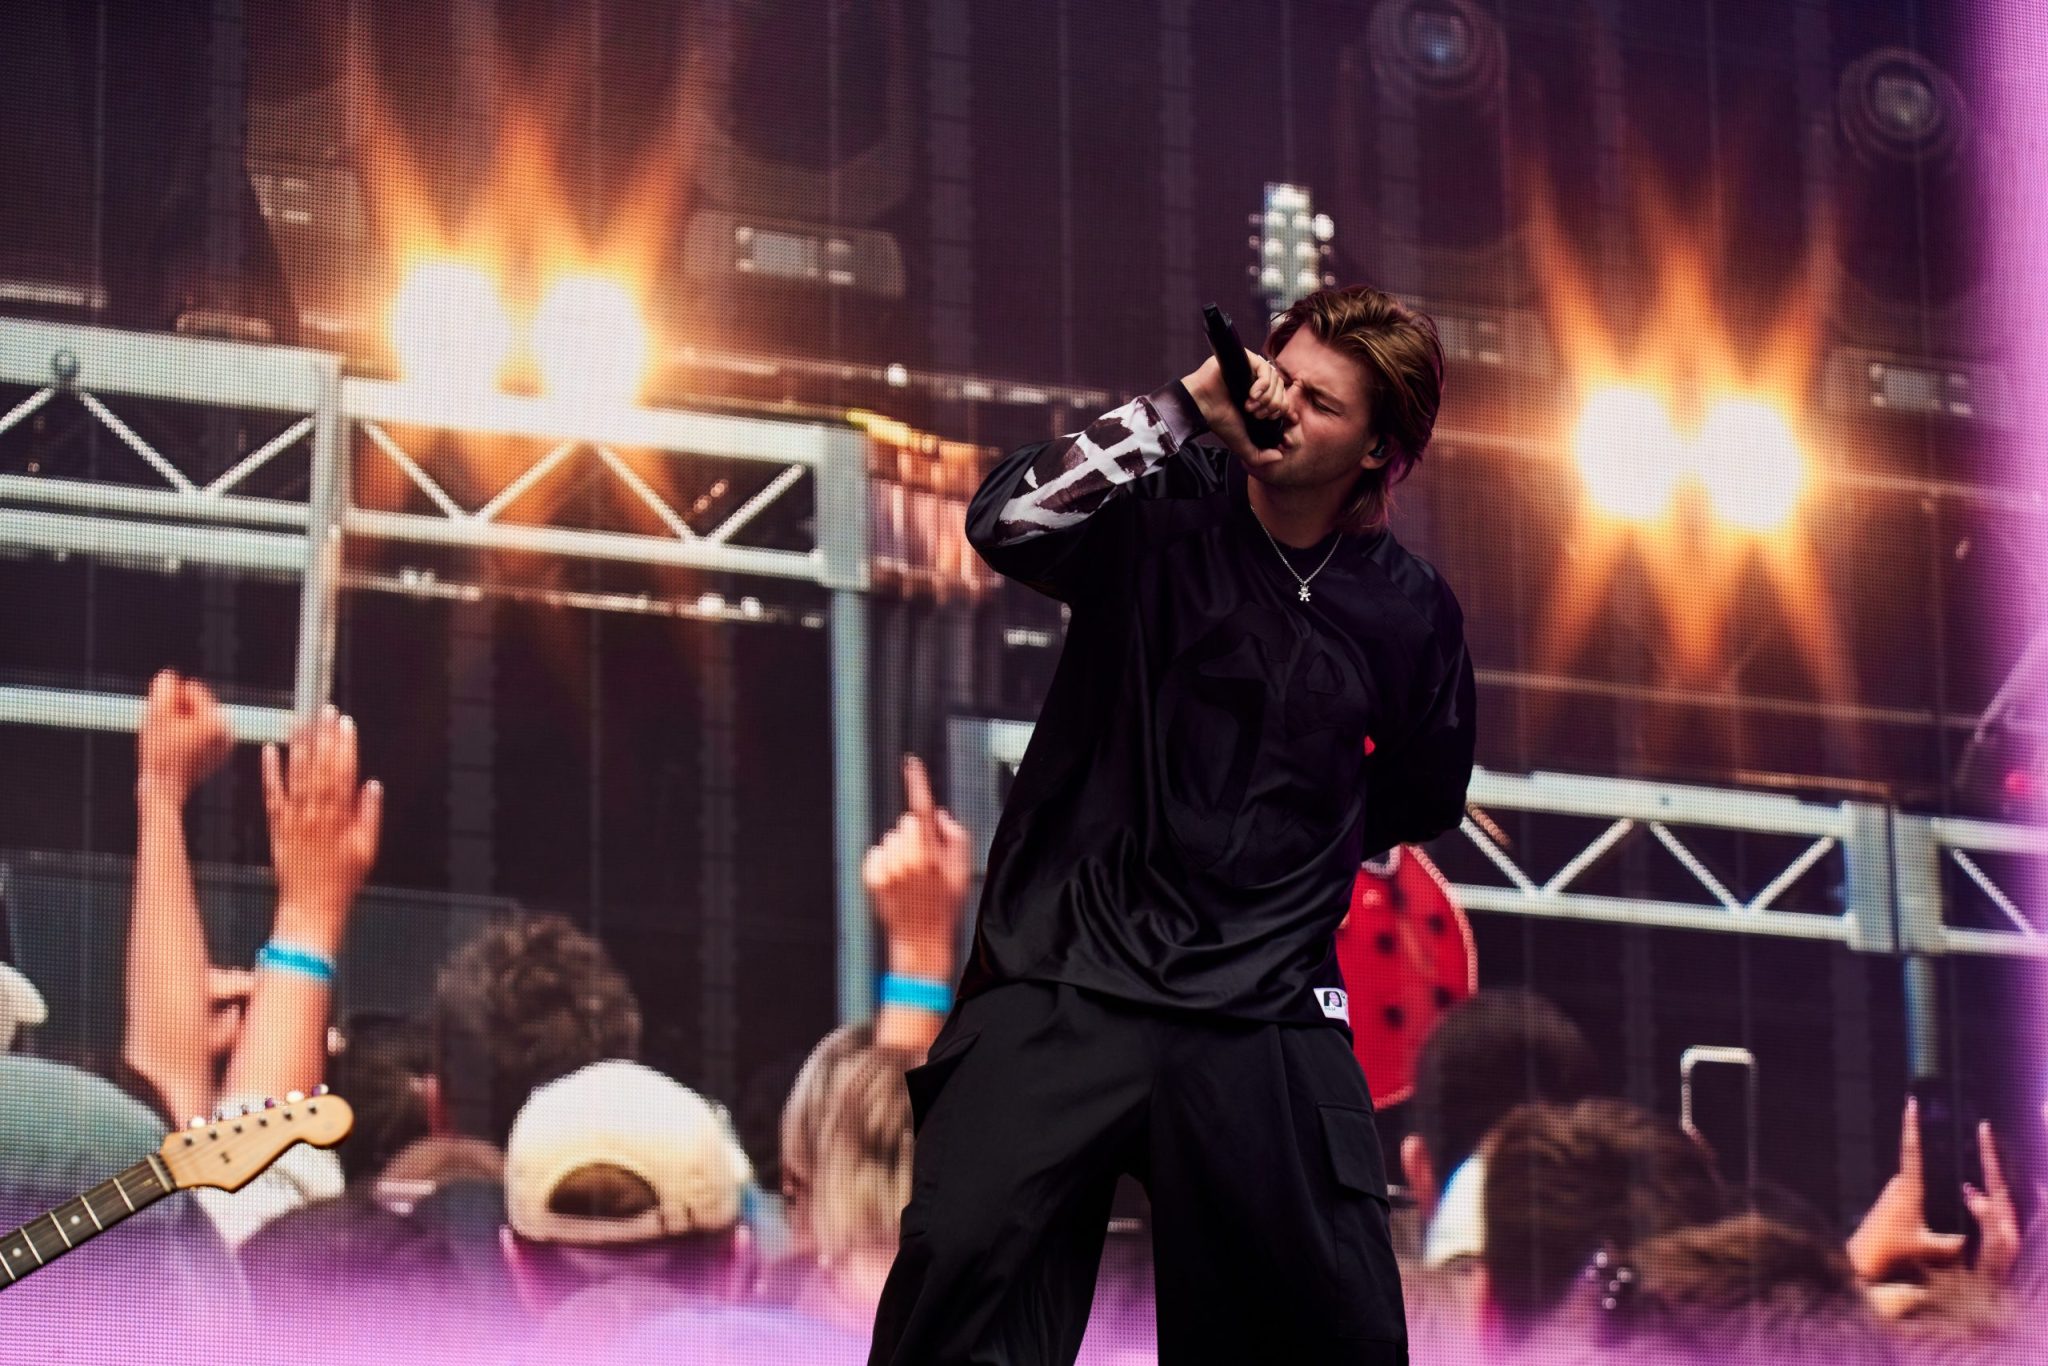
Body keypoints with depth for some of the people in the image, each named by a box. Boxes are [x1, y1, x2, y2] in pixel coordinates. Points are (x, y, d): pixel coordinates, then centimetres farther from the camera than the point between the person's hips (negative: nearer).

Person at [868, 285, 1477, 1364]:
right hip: (1067, 981, -2)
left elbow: (1423, 797, 23)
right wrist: (1183, 409, -19)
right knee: (962, 1257, -21)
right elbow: (1006, 524, -20)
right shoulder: (1163, 517, 0)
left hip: (1262, 1015, 3)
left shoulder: (1408, 614, 7)